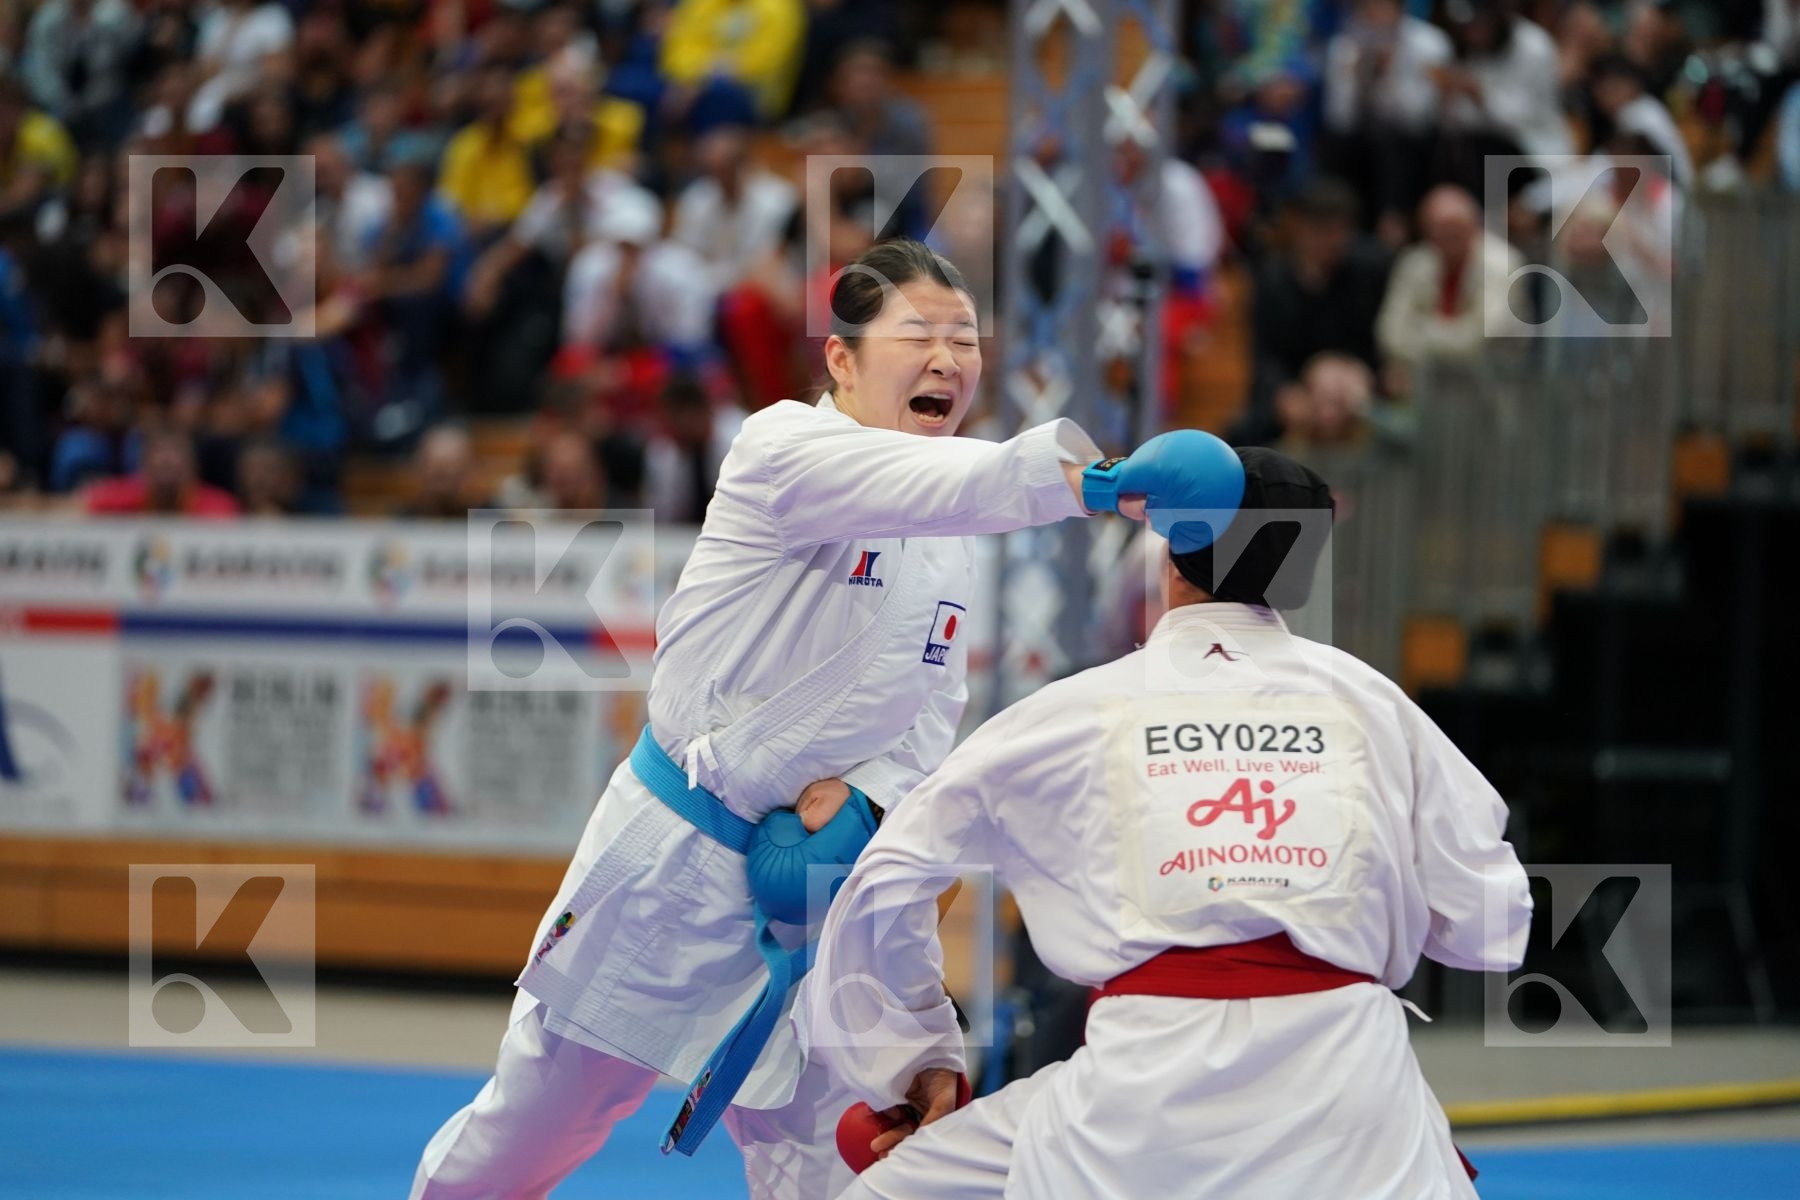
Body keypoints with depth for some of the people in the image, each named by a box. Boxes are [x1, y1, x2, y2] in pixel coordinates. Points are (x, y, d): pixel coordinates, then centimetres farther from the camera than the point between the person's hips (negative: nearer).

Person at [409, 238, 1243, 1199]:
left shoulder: (949, 545, 7)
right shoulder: (785, 450, -16)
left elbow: (933, 713, 11)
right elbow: (946, 485, -35)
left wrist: (860, 796, -11)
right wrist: (1102, 481, -50)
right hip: (675, 859, -6)